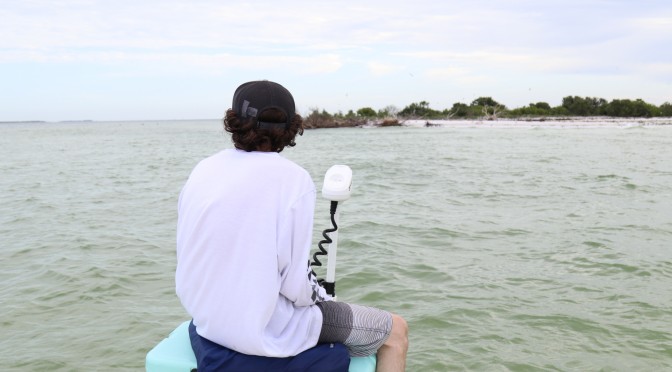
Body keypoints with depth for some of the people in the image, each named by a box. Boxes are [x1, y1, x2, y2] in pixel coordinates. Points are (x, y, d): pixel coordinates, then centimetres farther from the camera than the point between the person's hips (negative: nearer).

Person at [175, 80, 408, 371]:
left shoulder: (203, 169, -1)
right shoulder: (292, 178, -19)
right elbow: (296, 284, -21)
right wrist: (323, 298, 2)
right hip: (268, 335, -7)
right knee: (395, 330, 11)